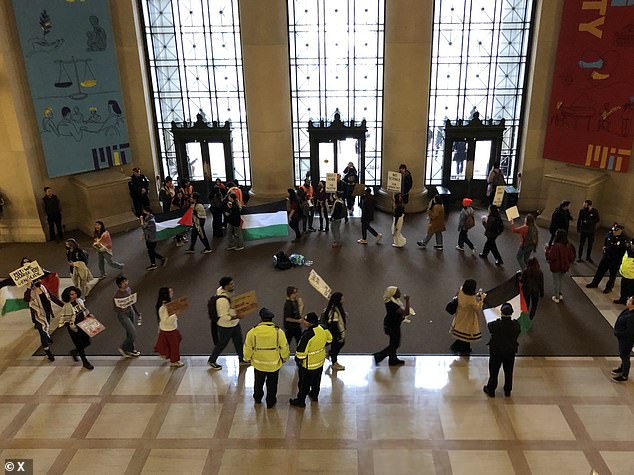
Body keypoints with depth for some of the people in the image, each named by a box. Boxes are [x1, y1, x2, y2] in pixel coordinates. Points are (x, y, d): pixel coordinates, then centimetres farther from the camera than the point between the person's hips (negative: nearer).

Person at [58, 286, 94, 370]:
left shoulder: (79, 301, -3)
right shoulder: (66, 306, -21)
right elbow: (62, 318, -16)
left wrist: (88, 315, 3)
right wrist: (70, 325, -25)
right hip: (74, 328, -6)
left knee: (87, 342, 14)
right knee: (80, 345, 6)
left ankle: (74, 352, 41)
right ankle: (85, 362, 23)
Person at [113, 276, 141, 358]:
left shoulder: (128, 289, -4)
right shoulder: (117, 295, -24)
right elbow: (115, 309, -15)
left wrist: (138, 313, 15)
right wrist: (122, 308, -36)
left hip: (131, 312, 7)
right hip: (123, 315, -7)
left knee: (130, 333, 18)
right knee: (133, 334, -4)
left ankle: (130, 350, 36)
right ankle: (123, 348, 20)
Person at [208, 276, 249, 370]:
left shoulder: (229, 292, -7)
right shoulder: (222, 300, -35)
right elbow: (224, 317, -31)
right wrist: (236, 317, -37)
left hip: (235, 323, 8)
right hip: (225, 326, -8)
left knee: (239, 341, 21)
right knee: (222, 344, 12)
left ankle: (242, 359, 40)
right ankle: (211, 361, 34)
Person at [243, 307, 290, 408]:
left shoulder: (253, 331, -17)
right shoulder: (278, 331, -19)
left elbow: (247, 347, -7)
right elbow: (284, 347, -10)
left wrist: (247, 358, 11)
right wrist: (284, 358, 9)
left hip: (258, 363, 1)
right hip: (274, 364, -1)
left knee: (258, 383, 26)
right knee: (272, 385, 20)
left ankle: (257, 399, 46)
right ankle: (270, 402, 33)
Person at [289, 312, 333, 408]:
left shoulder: (308, 335, -34)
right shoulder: (323, 329, -12)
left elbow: (301, 351, -27)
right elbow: (329, 339, 8)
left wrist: (298, 360, -8)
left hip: (309, 365, -7)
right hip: (320, 361, 7)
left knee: (304, 383, 12)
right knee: (316, 380, 28)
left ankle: (301, 401, 28)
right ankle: (314, 395, 48)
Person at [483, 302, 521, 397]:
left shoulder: (495, 324, -28)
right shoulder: (516, 325, -21)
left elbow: (489, 327, -5)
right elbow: (517, 334, -3)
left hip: (496, 352, -2)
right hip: (510, 352, 2)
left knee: (494, 372, 16)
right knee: (508, 372, 22)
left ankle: (491, 390, 31)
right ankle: (508, 391, 38)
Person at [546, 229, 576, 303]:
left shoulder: (555, 246, -27)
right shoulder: (568, 246, -7)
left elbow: (551, 257, -25)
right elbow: (571, 257, 0)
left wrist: (547, 249, -13)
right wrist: (568, 264, 17)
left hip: (556, 267, -5)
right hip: (565, 267, 5)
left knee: (556, 281, 13)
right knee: (559, 280, 27)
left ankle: (556, 297, 24)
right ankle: (560, 294, 38)